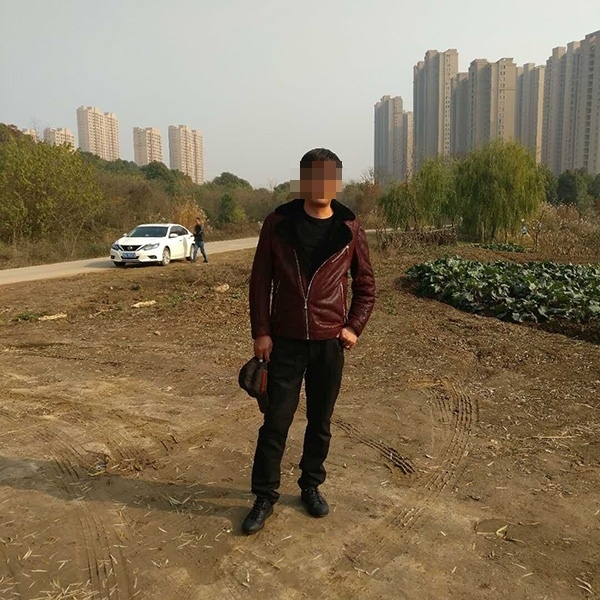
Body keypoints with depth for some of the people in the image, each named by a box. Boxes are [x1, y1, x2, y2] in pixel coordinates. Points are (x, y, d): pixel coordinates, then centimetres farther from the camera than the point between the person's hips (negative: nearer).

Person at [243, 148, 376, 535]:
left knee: (321, 421, 13)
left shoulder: (350, 229, -1)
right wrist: (260, 332, -5)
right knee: (276, 420, 3)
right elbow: (260, 280, 0)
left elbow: (366, 284, 8)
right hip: (285, 341, -1)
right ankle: (265, 497, 20)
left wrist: (354, 327, -2)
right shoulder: (278, 223, -3)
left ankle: (312, 486, 34)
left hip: (330, 342, 1)